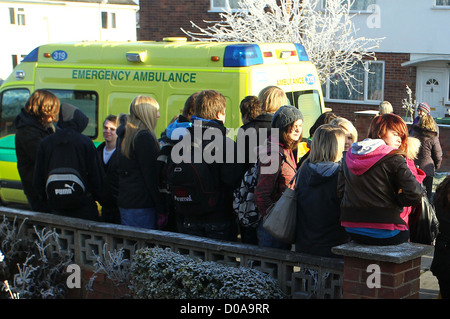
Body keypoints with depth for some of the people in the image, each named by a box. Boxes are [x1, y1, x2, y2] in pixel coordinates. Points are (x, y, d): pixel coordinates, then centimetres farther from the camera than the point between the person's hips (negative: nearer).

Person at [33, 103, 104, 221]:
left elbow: (38, 178, 5)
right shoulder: (85, 142, -8)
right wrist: (100, 198, 7)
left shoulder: (45, 143, 0)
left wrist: (45, 198, 19)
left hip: (56, 208, 3)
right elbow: (96, 175, -5)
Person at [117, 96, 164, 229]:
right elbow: (151, 176, -15)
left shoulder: (124, 136, 14)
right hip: (142, 206, -9)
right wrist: (161, 209, -12)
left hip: (124, 202, 9)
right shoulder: (144, 137, -13)